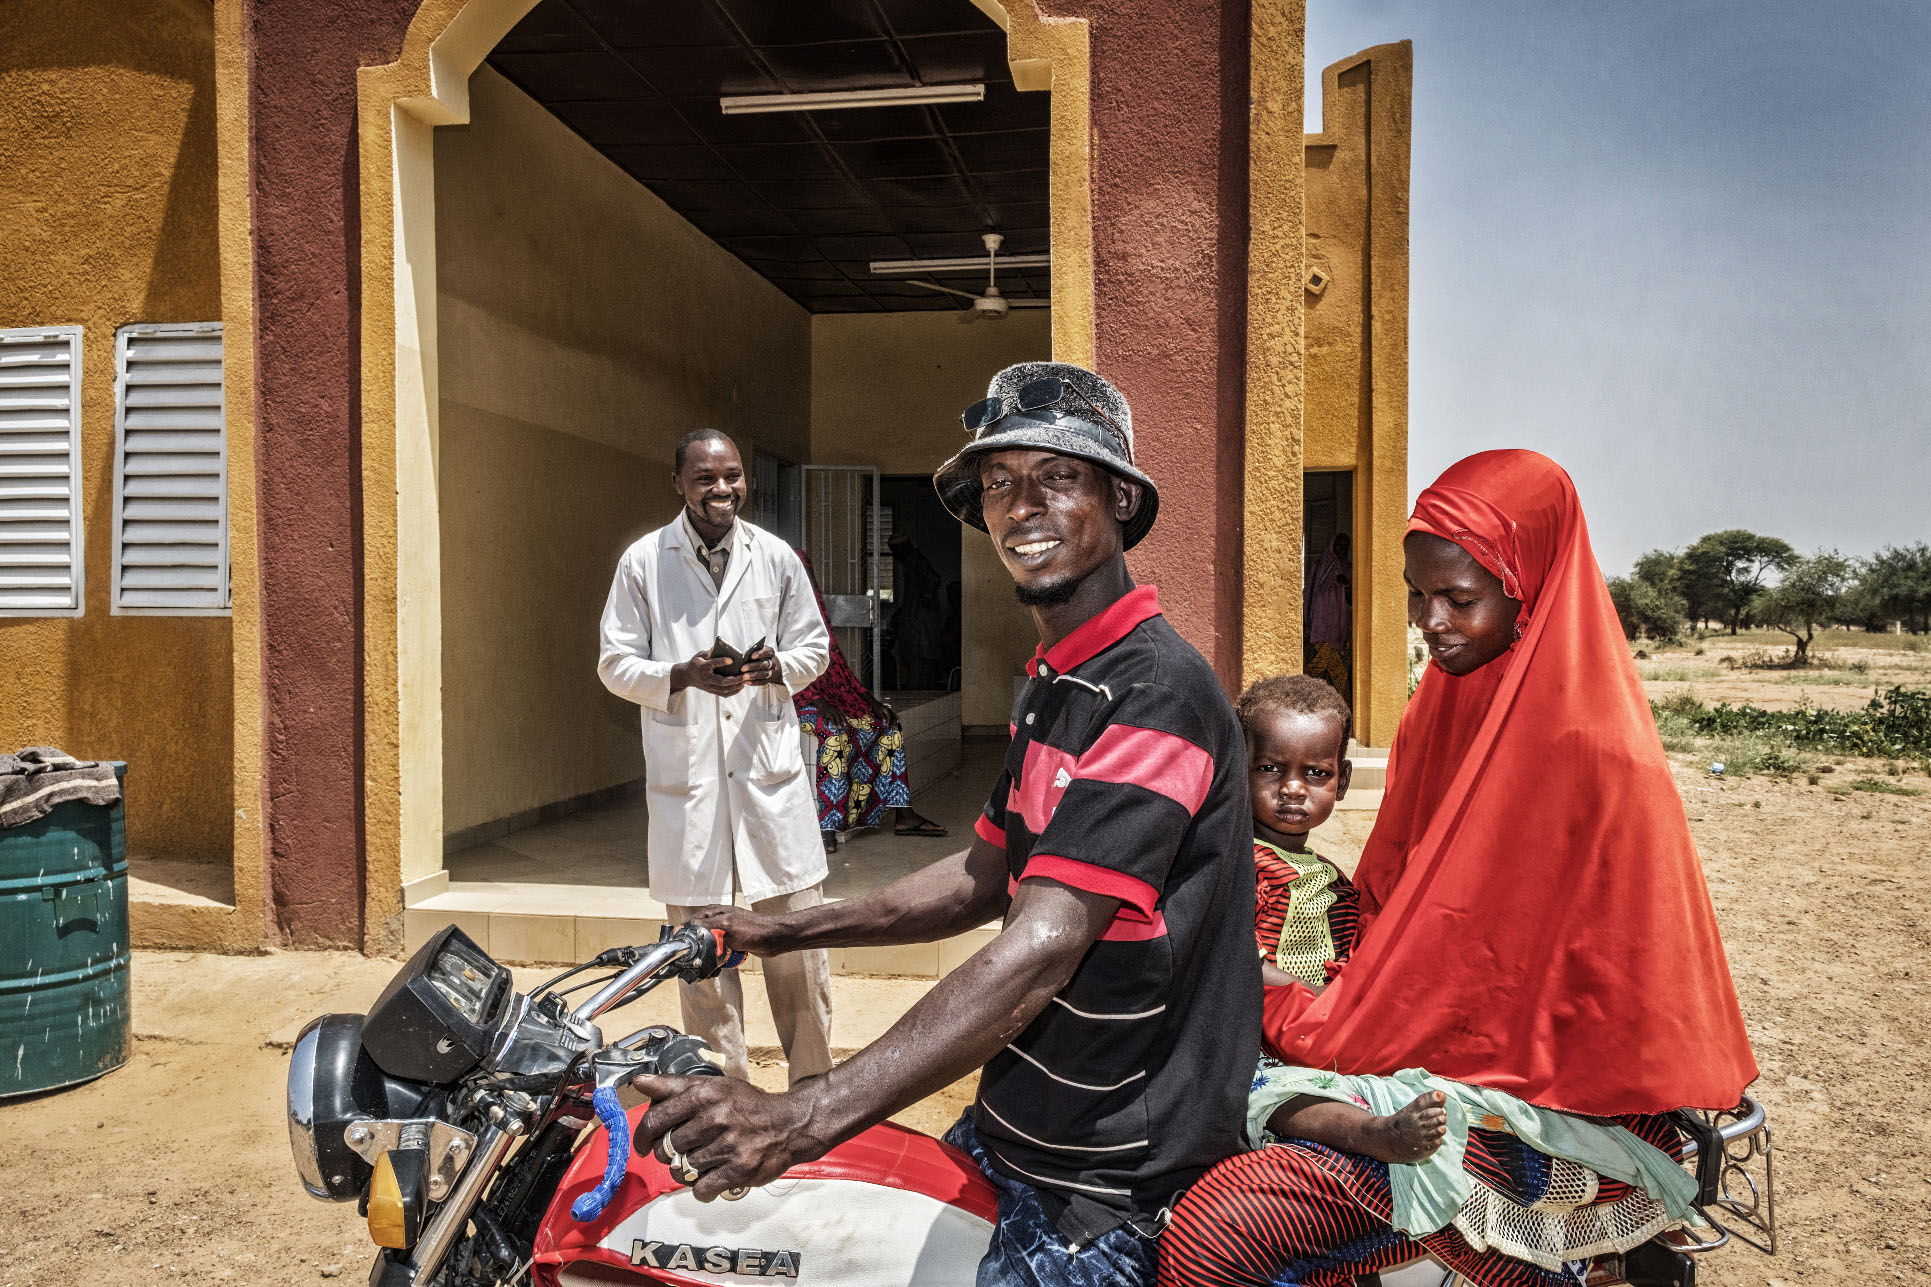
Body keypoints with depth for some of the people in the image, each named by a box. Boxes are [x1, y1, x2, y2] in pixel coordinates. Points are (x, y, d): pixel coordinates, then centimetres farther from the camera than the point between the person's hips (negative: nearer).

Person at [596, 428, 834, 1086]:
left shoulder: (776, 557, 7)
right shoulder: (642, 562, 2)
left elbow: (815, 647, 14)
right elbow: (615, 664, 4)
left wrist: (778, 667, -9)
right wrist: (684, 675, -15)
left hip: (770, 767, 1)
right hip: (686, 776, -1)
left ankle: (813, 1087, 21)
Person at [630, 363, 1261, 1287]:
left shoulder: (1155, 690, -23)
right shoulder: (1049, 685, 10)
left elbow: (1040, 951, -31)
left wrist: (802, 1118, -35)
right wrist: (783, 931, 16)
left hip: (1100, 1193, -8)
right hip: (1004, 1140, 9)